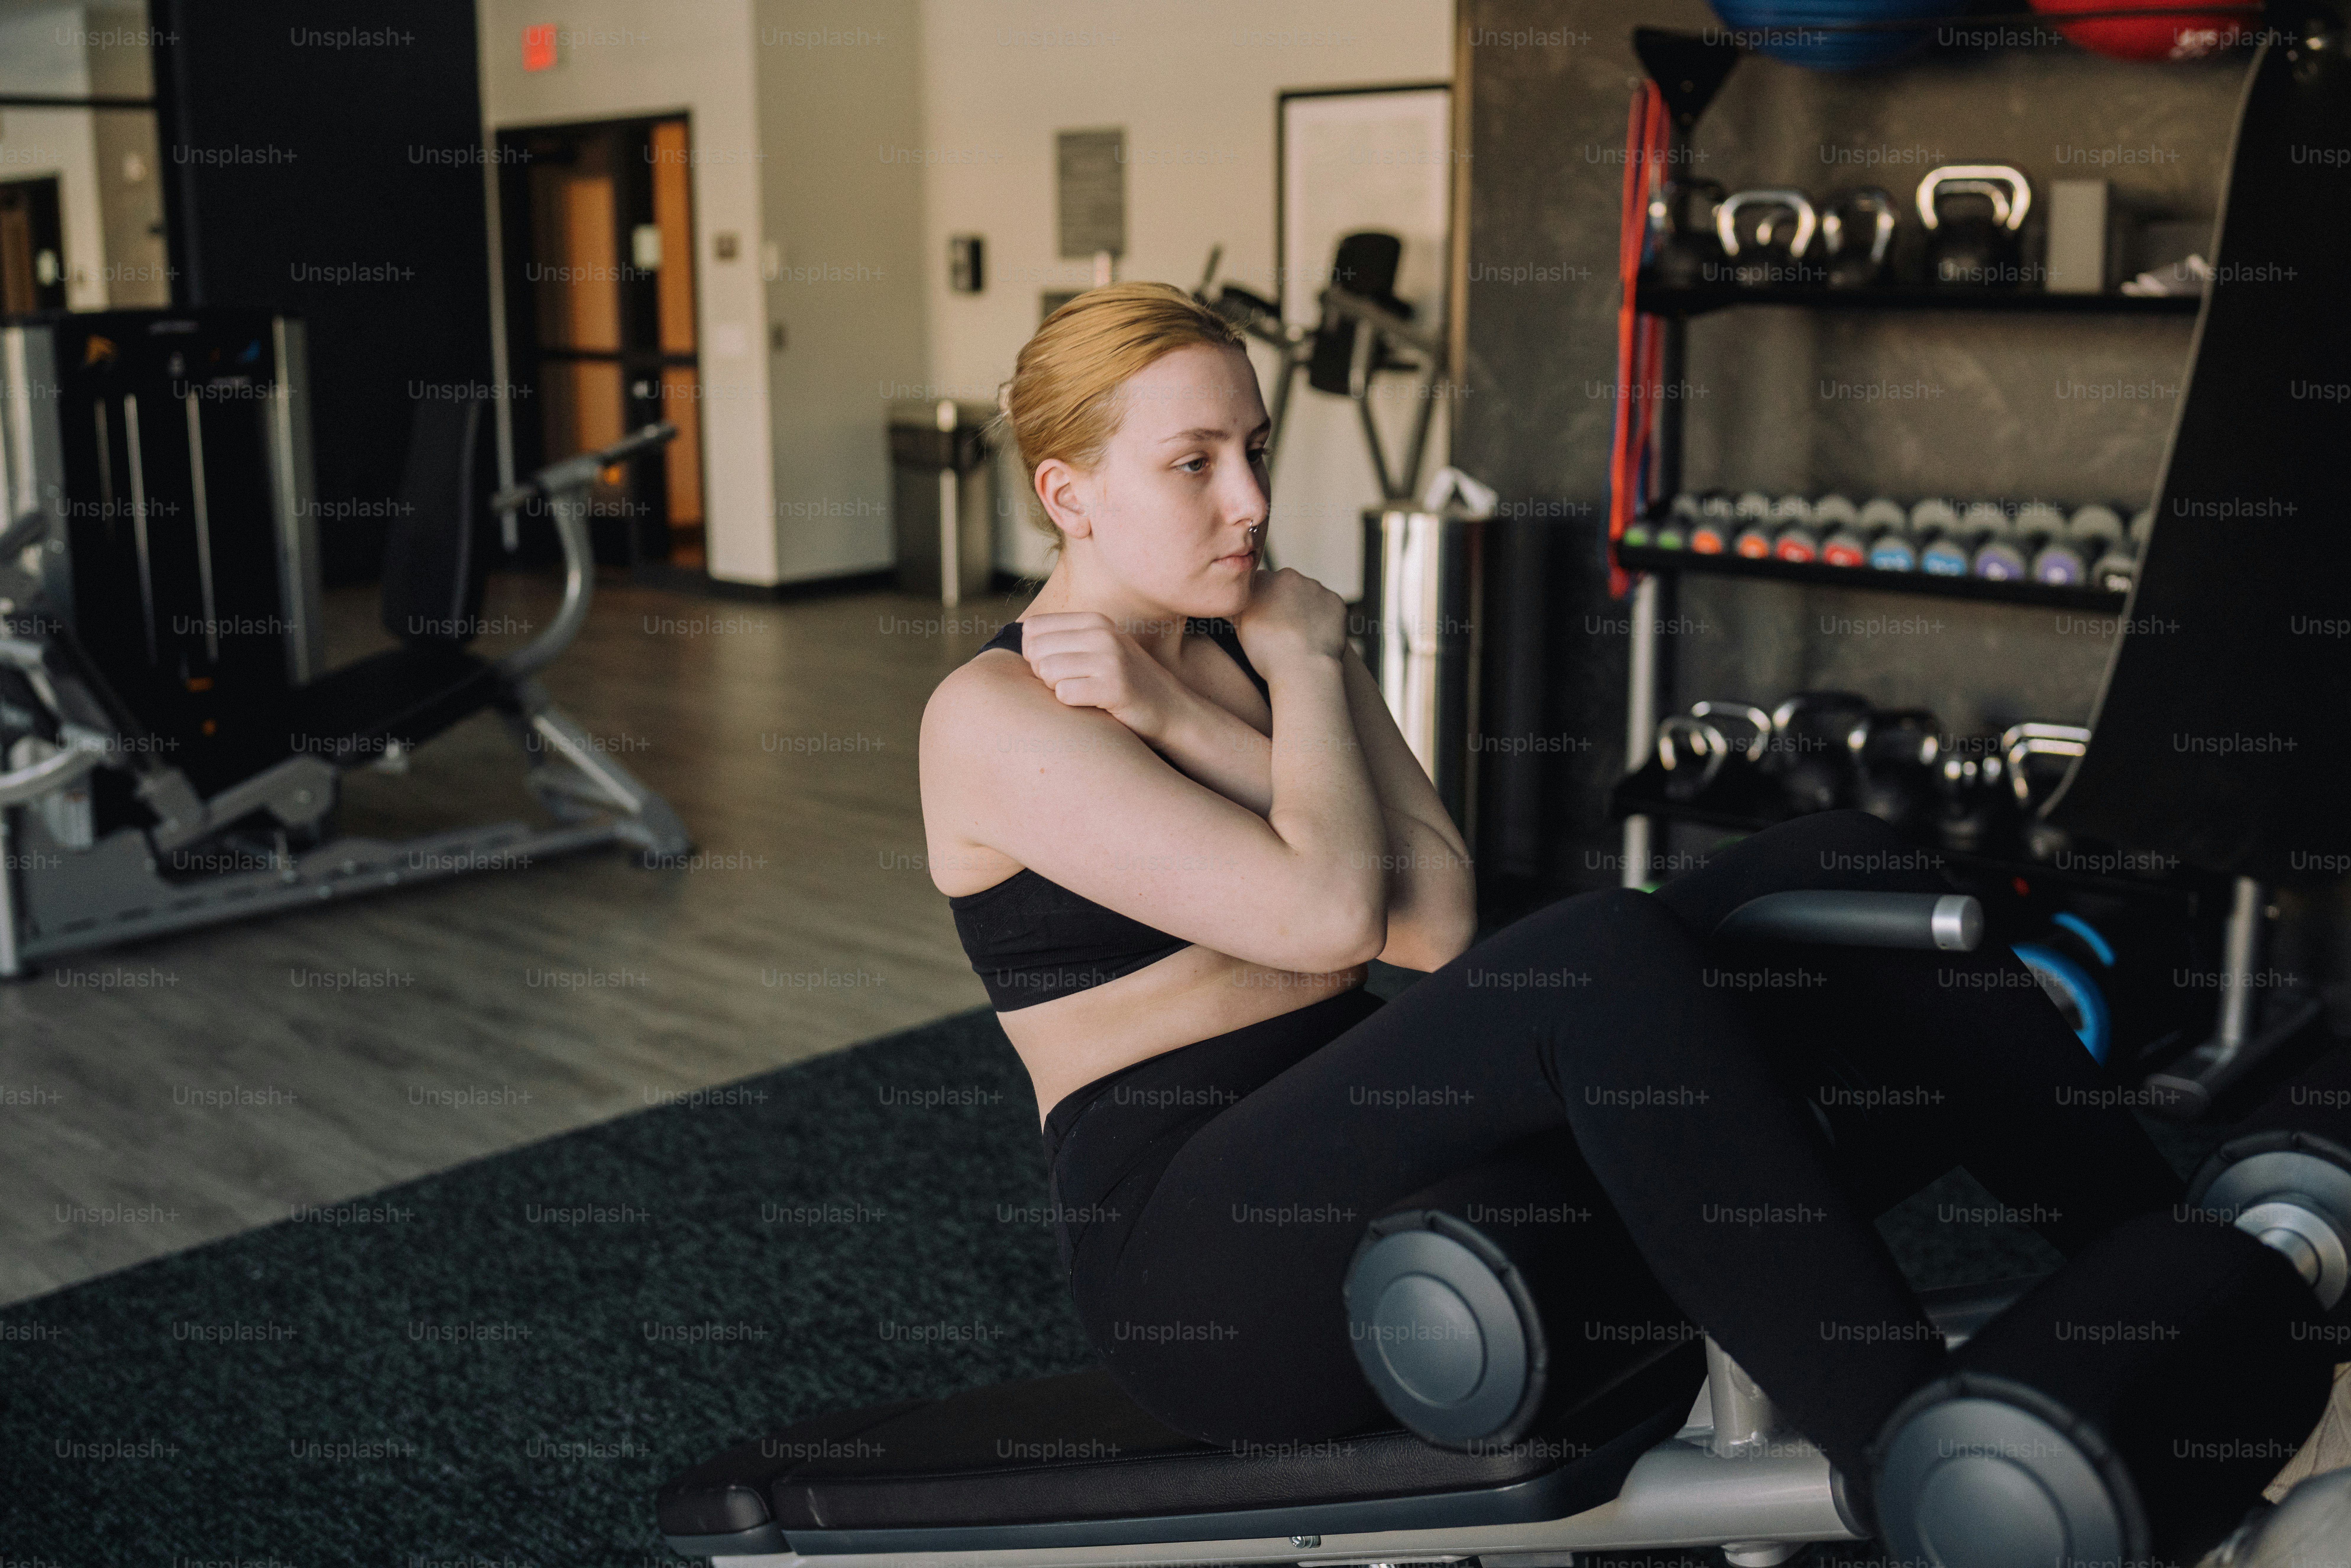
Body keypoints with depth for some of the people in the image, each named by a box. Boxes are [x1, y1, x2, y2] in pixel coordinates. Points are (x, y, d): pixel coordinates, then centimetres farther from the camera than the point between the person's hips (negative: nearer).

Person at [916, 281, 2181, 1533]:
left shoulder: (1249, 648, 12)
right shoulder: (996, 716, -9)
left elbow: (1437, 922, -4)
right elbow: (1328, 910, -20)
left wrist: (1188, 721, -9)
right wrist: (1302, 667, -5)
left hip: (1376, 1154, 7)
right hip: (1197, 1265, -7)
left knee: (1830, 880, -7)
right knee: (1602, 959, -33)